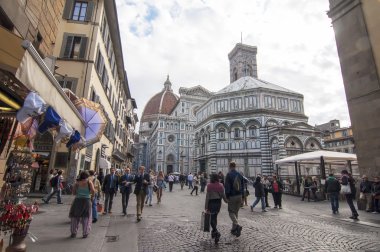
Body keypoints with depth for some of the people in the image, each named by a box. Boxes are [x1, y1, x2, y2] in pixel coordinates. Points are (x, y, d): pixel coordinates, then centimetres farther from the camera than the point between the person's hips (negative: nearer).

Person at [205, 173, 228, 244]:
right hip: (218, 202, 5)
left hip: (211, 202, -5)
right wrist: (226, 201, 21)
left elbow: (207, 196, -13)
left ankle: (216, 232, -11)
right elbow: (223, 195, 2)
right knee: (215, 217, 21)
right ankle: (213, 231, 32)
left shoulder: (209, 185, -13)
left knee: (211, 218, 5)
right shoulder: (221, 185, -1)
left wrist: (206, 206, -9)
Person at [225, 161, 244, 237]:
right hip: (239, 196, 6)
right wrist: (242, 195, 14)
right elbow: (242, 186, 10)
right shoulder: (240, 175, 7)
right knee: (236, 212, 16)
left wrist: (227, 196, -8)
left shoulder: (229, 174, -11)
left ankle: (237, 225, -19)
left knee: (231, 212, 3)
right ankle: (234, 229, 21)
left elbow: (227, 186, -14)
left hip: (232, 196, -6)